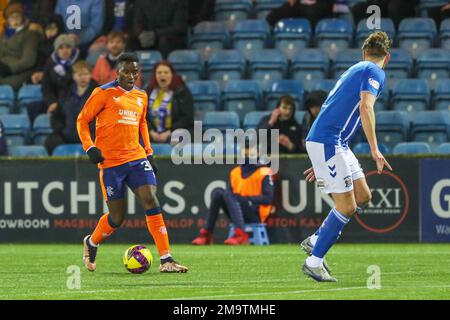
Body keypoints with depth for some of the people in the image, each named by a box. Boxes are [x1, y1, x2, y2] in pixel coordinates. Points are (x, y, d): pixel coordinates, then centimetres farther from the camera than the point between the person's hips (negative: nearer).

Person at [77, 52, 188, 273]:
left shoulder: (141, 96, 13)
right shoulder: (104, 93, -5)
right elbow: (82, 120, -1)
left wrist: (148, 151, 20)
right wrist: (90, 148, -13)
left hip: (137, 158, 4)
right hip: (111, 162, -4)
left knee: (151, 201, -13)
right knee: (117, 217, 1)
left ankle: (166, 260, -14)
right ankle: (92, 243, 33)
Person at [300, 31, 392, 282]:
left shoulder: (355, 70, 24)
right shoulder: (375, 72, -5)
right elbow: (366, 107, -22)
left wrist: (322, 163, 31)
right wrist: (374, 149, -24)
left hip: (336, 144, 9)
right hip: (327, 142, -9)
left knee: (363, 197, 11)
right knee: (347, 207, -7)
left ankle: (315, 242, 18)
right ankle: (314, 262, 0)